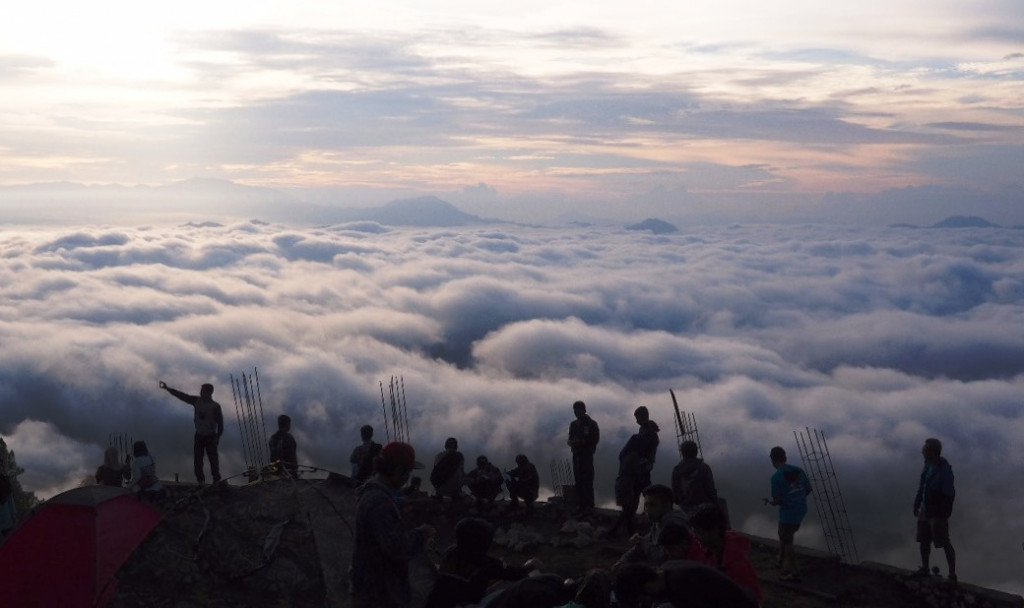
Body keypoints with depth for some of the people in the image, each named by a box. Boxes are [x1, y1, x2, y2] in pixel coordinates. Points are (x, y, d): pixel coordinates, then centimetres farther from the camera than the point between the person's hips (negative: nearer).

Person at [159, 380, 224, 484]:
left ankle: (216, 480, 9)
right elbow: (182, 396, 2)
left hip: (210, 437, -5)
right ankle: (200, 480, 14)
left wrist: (218, 437, -13)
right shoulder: (197, 401, 1)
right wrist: (168, 388, -1)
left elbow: (220, 422, -10)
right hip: (199, 435, 5)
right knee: (197, 460, 4)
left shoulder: (215, 406, -12)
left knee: (213, 459, -3)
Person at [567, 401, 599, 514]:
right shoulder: (573, 424, 14)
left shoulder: (591, 424, -4)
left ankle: (589, 505, -4)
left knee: (587, 481, -7)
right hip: (576, 454, 6)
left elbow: (595, 440, -8)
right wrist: (572, 442, -4)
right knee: (578, 481, 4)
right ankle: (581, 504, 10)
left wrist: (581, 442, -18)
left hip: (587, 455, -6)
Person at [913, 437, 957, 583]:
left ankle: (952, 575, 10)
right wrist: (917, 504, 12)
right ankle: (924, 568, 34)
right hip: (925, 510, 8)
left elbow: (949, 495, -21)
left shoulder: (944, 470, -24)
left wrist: (942, 515, -20)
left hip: (938, 513, -8)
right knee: (924, 541, 18)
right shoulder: (928, 465, 0)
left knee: (945, 544, 1)